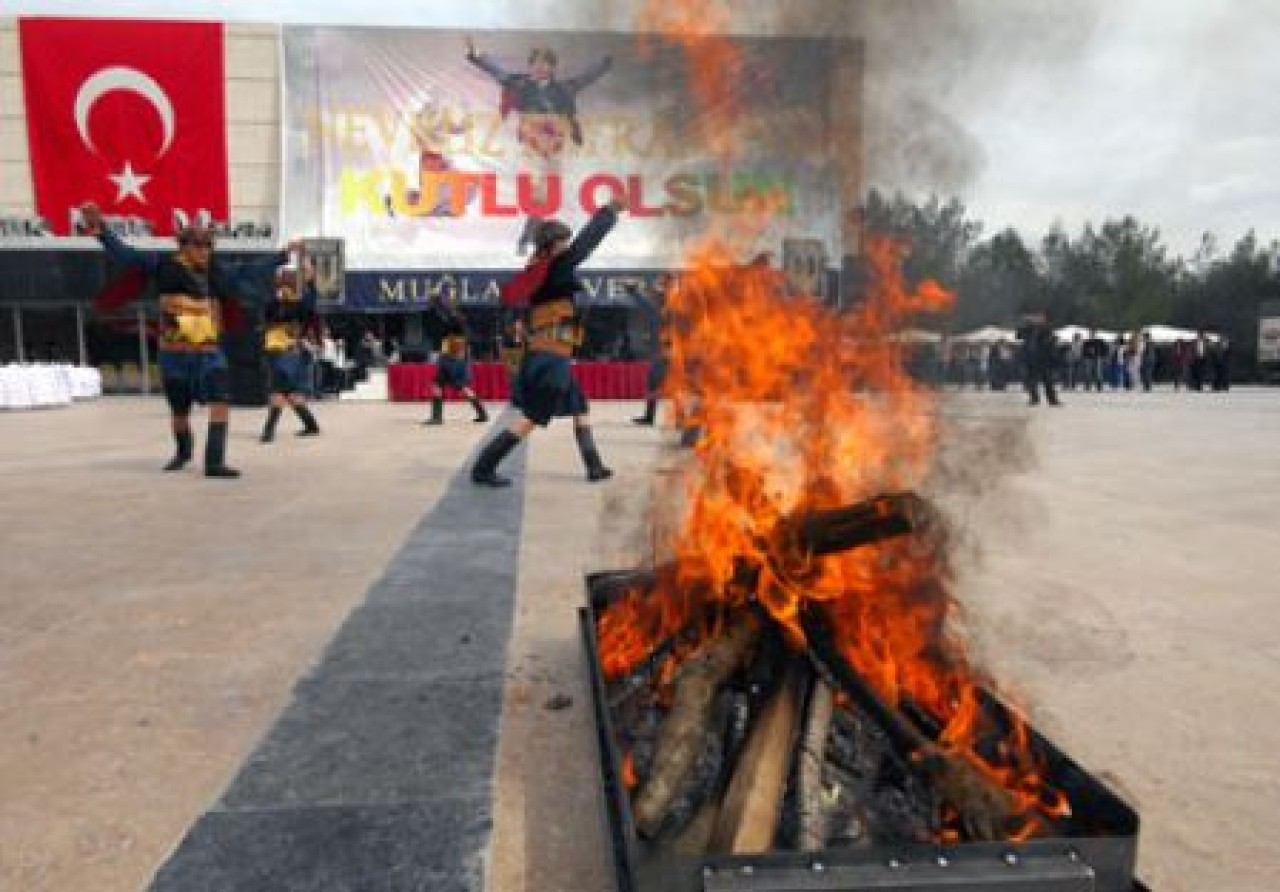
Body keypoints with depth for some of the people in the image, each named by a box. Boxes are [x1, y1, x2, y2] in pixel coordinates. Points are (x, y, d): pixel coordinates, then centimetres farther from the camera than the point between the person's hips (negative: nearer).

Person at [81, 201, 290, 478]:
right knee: (180, 412, 12)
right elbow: (125, 254, -6)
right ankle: (183, 451, 41)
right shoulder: (165, 266, -4)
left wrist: (284, 254, 17)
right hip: (175, 354, -2)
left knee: (221, 404, -16)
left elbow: (251, 270, 15)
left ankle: (214, 462, -15)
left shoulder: (217, 270, 5)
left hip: (210, 353, 2)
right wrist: (100, 229, -17)